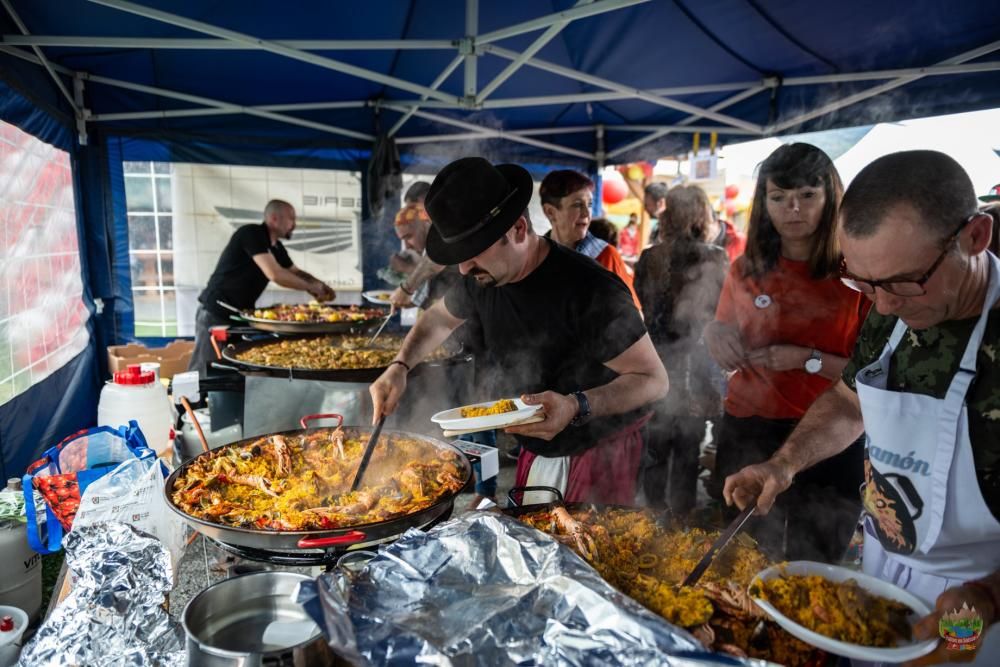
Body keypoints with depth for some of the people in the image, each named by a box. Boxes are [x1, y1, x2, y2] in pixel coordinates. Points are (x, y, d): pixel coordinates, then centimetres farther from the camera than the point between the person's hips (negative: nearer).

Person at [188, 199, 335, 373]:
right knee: (204, 371, -6)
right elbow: (275, 274, -28)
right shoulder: (252, 234, -19)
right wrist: (310, 287, -17)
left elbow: (295, 272, 22)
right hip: (216, 313, -9)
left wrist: (320, 284, 1)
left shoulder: (276, 247, 7)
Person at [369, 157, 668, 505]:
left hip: (599, 451, -6)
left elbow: (654, 379, -21)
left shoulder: (593, 291, -29)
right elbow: (439, 318, 15)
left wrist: (577, 406, -37)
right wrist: (399, 366, -1)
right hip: (535, 451, 6)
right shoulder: (483, 278, -6)